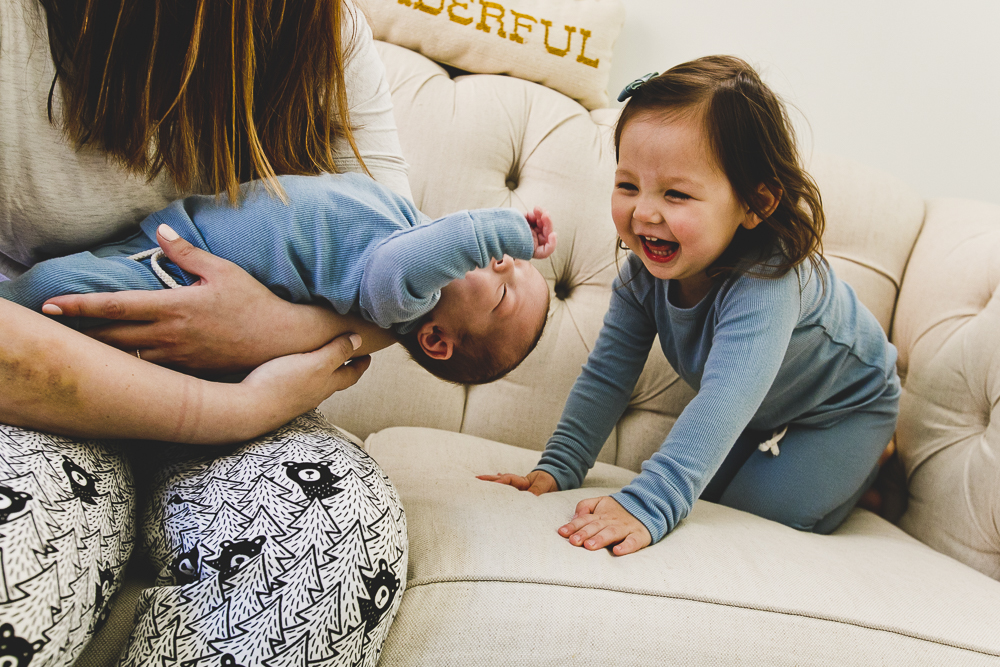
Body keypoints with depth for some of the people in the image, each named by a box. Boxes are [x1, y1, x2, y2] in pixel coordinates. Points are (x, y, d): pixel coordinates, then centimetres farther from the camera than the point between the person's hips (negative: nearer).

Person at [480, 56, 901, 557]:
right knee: (700, 491, 4)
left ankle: (864, 462, 12)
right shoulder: (646, 270, -22)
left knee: (757, 515, -14)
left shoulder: (765, 282, -44)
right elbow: (607, 375, -17)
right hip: (759, 411, 6)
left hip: (844, 404, -6)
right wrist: (557, 469, -25)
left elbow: (723, 402, -55)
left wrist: (647, 505, -64)